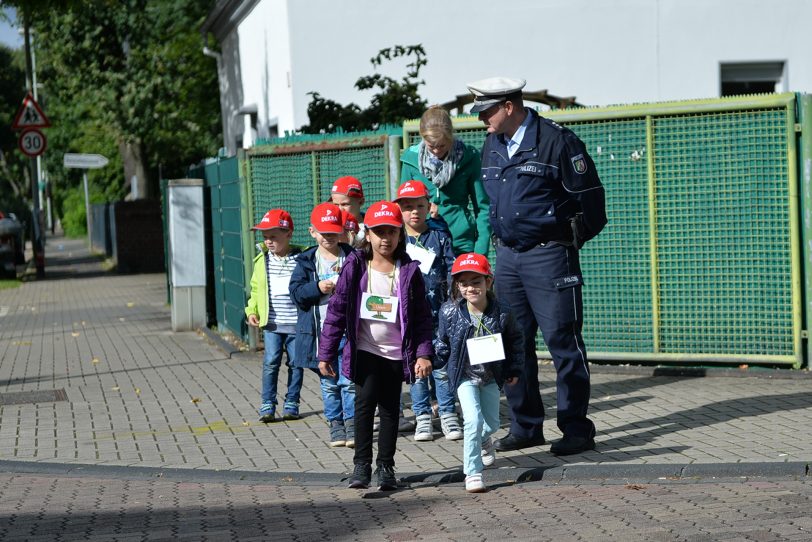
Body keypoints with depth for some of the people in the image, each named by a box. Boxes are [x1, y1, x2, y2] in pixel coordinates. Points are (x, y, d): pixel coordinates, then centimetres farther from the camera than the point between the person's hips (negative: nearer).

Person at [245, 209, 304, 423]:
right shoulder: (263, 260, 6)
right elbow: (256, 288, 16)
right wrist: (252, 311, 4)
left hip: (296, 323, -2)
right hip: (271, 323, 2)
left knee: (295, 363, 6)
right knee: (270, 363, -3)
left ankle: (291, 404, 17)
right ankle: (267, 405, 4)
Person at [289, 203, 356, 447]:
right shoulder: (306, 261, 5)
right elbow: (296, 291, -2)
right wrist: (318, 288, -17)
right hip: (320, 331, 2)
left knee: (349, 380, -2)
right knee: (328, 383, 9)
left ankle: (352, 424, 7)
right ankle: (335, 424, 18)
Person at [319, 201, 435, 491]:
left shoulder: (409, 271, -2)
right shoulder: (355, 267, -3)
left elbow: (422, 315, 1)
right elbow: (337, 309, -1)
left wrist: (424, 353, -7)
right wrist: (326, 353, -3)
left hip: (397, 354, 1)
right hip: (365, 350, -1)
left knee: (390, 409, 9)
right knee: (365, 402, -12)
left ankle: (386, 466, 19)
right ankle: (361, 464, -3)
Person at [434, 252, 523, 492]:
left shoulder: (501, 313, -13)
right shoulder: (450, 313, -15)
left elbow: (515, 340, 2)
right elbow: (443, 341, 3)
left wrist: (515, 369, 4)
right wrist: (437, 362, -1)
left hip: (491, 376, 3)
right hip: (465, 376, -3)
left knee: (492, 423, 15)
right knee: (474, 420, -18)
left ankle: (481, 441, 53)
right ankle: (472, 473, -9)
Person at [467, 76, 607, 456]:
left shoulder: (556, 141, -11)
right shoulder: (491, 146, 12)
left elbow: (589, 196, -7)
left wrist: (570, 239, 1)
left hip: (548, 255, -7)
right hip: (507, 256, 7)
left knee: (563, 342, -4)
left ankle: (576, 430, 4)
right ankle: (525, 427, 19)